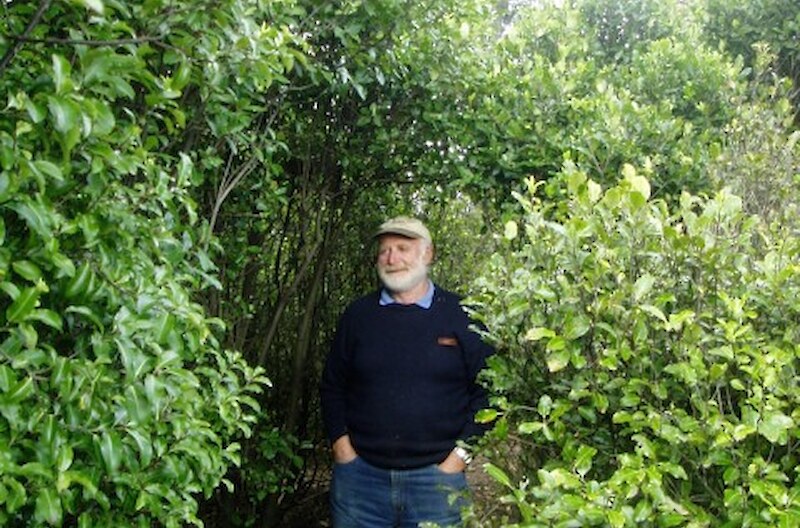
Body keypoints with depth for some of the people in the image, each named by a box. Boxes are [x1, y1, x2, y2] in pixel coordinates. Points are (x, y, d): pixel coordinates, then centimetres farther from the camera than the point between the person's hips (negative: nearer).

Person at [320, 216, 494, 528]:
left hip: (437, 476, -2)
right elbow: (332, 386, 12)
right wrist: (340, 445, 3)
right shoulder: (358, 315, 7)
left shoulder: (461, 316, 1)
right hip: (359, 474, 2)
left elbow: (487, 390, 0)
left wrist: (461, 455, -6)